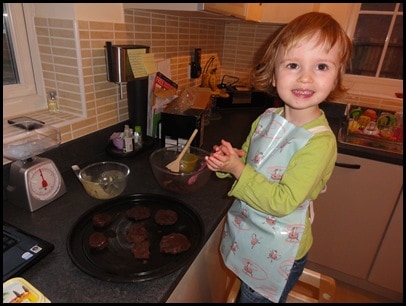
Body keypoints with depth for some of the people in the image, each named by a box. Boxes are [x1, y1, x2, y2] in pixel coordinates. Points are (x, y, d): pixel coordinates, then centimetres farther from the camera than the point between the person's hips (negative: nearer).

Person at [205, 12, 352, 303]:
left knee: (255, 297, 19)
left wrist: (238, 169, -25)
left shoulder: (320, 142, -26)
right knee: (244, 291, 28)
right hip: (247, 235, 6)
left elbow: (283, 202, -27)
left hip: (277, 252, -5)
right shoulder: (266, 118, -6)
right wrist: (228, 160, -14)